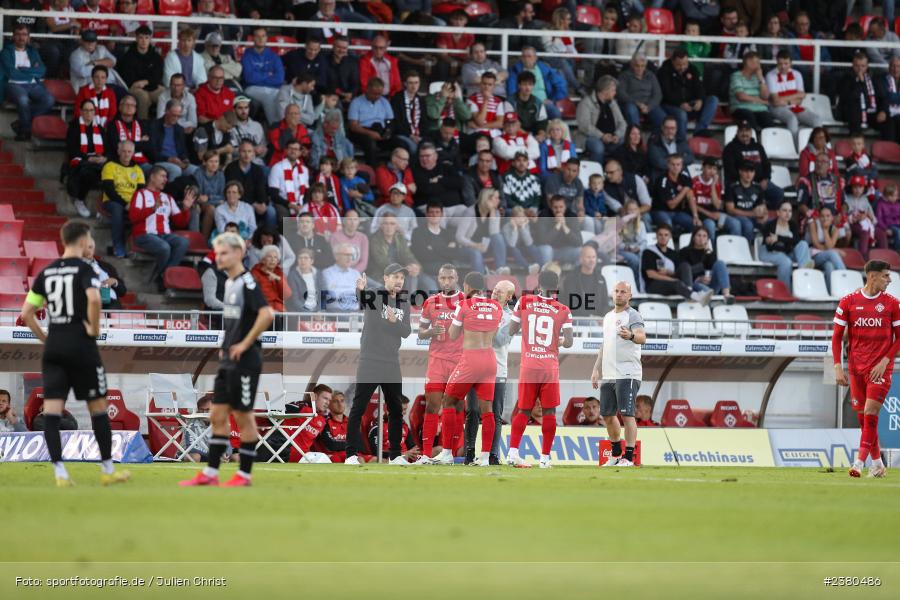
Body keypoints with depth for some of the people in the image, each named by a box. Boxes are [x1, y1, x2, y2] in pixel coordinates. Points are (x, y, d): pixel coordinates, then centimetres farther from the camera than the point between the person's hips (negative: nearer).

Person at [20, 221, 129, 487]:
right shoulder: (84, 269, -7)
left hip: (53, 348, 5)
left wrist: (44, 338, 15)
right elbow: (94, 298, -26)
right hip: (81, 346, -4)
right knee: (98, 408, 8)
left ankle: (59, 472, -8)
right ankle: (108, 470, 15)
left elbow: (26, 312, 8)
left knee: (51, 411, 0)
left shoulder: (46, 272, 10)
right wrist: (94, 328, -12)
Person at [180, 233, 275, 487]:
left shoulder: (247, 283, -14)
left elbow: (267, 314, -27)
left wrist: (245, 344, -21)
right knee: (218, 416, 9)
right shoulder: (229, 284, 13)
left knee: (244, 417, -1)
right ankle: (210, 473, 12)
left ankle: (244, 475, 6)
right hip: (227, 361, 9)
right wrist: (226, 346, 14)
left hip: (245, 361, -9)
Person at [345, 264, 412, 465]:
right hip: (369, 364, -6)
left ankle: (395, 455, 20)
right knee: (358, 409, -6)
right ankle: (351, 454, -4)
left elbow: (406, 332, 5)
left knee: (396, 411, 10)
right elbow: (359, 300, -28)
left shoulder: (404, 302, 11)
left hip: (392, 366, 6)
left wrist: (394, 321, -16)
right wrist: (359, 289, -51)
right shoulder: (373, 296, -6)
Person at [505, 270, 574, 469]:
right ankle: (545, 457, 4)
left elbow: (511, 331, 7)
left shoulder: (524, 302, 0)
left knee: (523, 410, 9)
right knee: (549, 411, 6)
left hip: (528, 366, 1)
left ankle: (513, 451, -4)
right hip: (550, 367, -1)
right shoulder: (563, 311, -3)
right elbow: (568, 342, -7)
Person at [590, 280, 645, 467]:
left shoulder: (632, 316, -6)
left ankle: (628, 457, -12)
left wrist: (631, 336, -46)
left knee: (626, 413, -13)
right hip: (608, 374, 8)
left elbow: (642, 338, -24)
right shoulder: (608, 317, 19)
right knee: (607, 414, 12)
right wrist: (596, 370, 22)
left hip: (627, 373, -8)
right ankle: (616, 453, 27)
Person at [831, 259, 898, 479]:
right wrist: (838, 367, -4)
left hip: (880, 368, -2)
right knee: (863, 416, 5)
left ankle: (860, 462, -16)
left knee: (870, 412, -14)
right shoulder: (849, 301, 1)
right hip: (856, 368, 2)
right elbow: (837, 336, 4)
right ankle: (877, 464, 17)